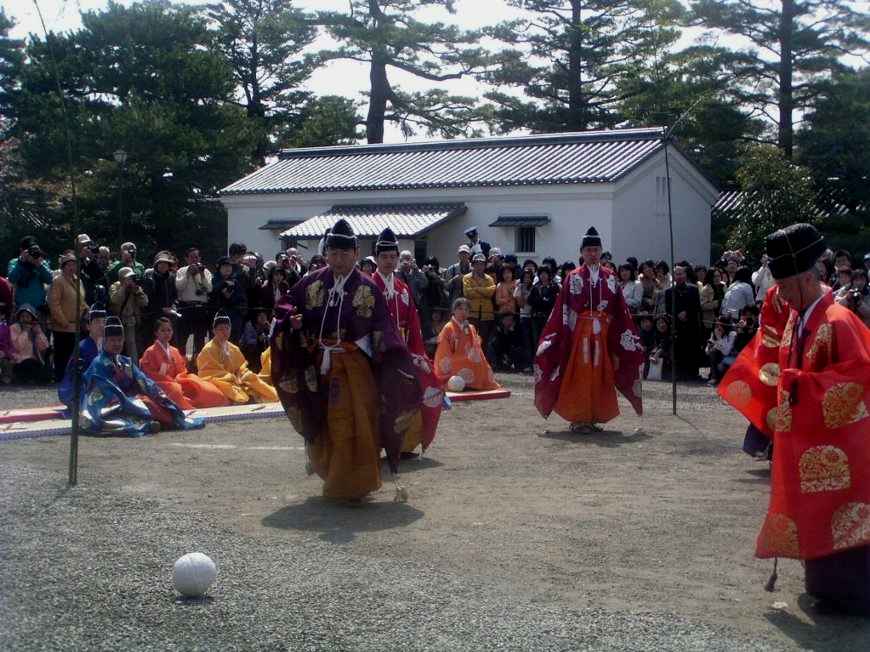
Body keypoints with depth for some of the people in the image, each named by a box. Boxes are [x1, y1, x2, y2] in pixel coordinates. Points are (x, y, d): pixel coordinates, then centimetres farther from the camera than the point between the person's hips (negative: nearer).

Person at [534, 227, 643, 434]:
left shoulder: (609, 277, 8)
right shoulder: (573, 278, 0)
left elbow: (619, 311, 7)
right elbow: (562, 310, -3)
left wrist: (617, 339, 2)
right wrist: (566, 337, -10)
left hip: (602, 335, 3)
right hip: (579, 334, -3)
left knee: (600, 376, 6)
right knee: (579, 375, -3)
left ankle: (595, 418, 16)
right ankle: (578, 419, 3)